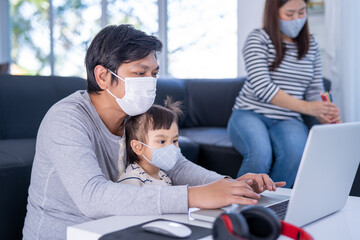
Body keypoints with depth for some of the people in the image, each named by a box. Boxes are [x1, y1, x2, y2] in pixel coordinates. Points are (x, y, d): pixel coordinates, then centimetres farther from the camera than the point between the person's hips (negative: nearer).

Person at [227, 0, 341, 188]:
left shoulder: (311, 46, 13)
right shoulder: (258, 39, -3)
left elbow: (315, 91, 12)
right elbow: (262, 88, -15)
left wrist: (324, 116, -11)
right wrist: (305, 106, -23)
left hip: (287, 120, 3)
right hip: (250, 115, -3)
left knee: (295, 152, -32)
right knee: (260, 154, -34)